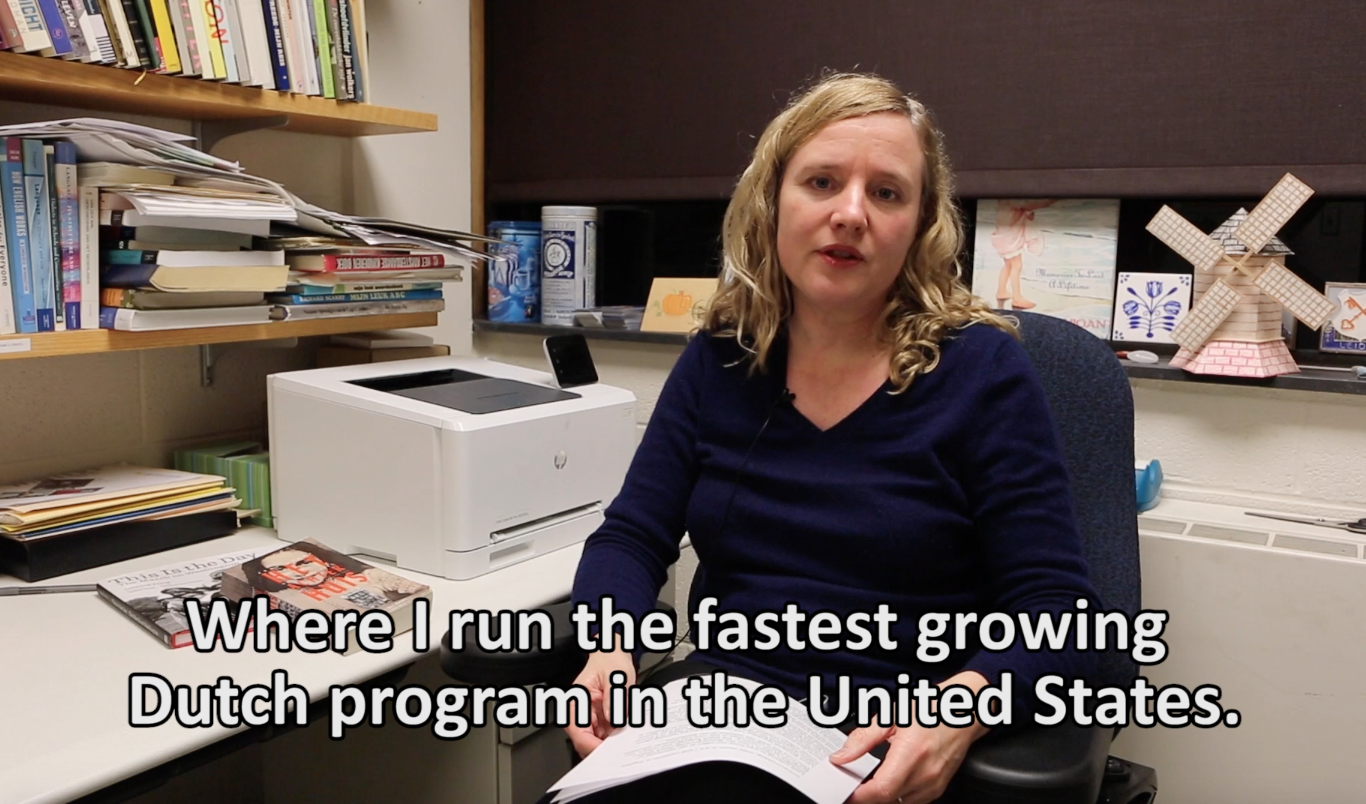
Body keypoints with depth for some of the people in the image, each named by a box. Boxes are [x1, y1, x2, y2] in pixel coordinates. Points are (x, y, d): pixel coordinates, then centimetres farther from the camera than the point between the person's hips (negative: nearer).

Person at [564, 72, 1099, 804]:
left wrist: (965, 704, -29)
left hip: (893, 742, -3)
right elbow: (631, 537, 5)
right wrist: (607, 646, -17)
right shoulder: (719, 360, 5)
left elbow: (1055, 607, -8)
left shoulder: (981, 369, -5)